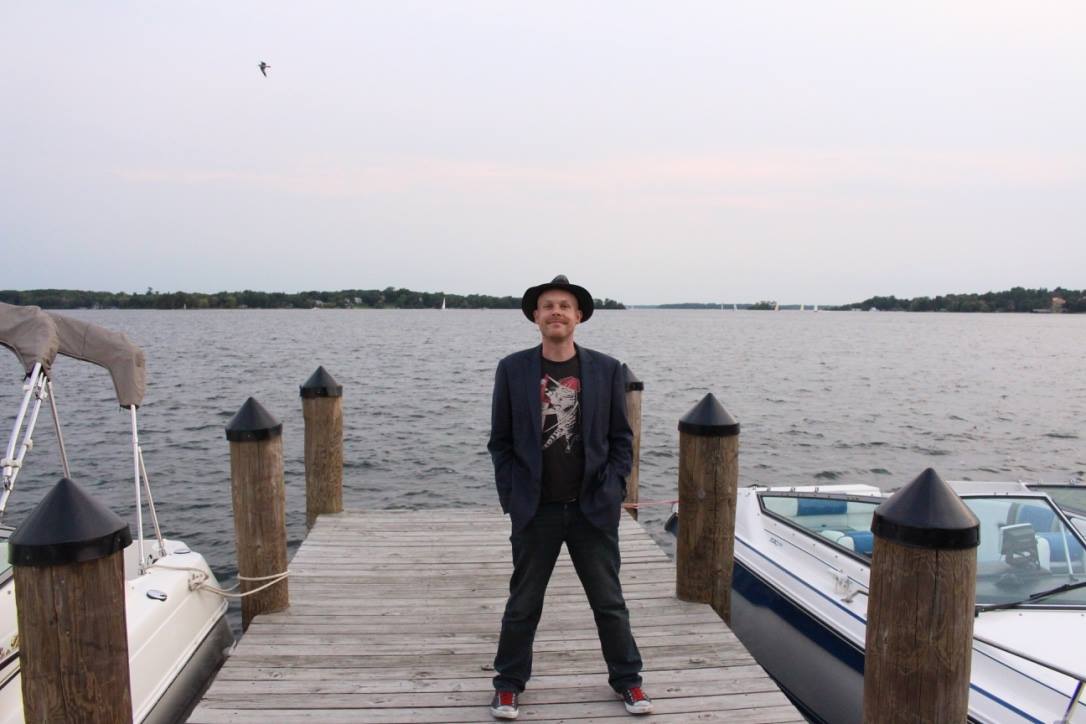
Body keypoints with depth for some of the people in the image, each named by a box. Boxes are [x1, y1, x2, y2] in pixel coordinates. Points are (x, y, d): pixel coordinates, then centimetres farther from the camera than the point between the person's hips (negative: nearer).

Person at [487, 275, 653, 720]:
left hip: (593, 508, 1)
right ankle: (509, 683, 31)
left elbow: (621, 438, 4)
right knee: (523, 603, 13)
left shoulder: (607, 370, -1)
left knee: (609, 601, 14)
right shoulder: (513, 369, -2)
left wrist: (612, 491, -3)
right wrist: (512, 497, -4)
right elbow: (501, 441, 2)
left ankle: (626, 678, 33)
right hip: (535, 509, 0)